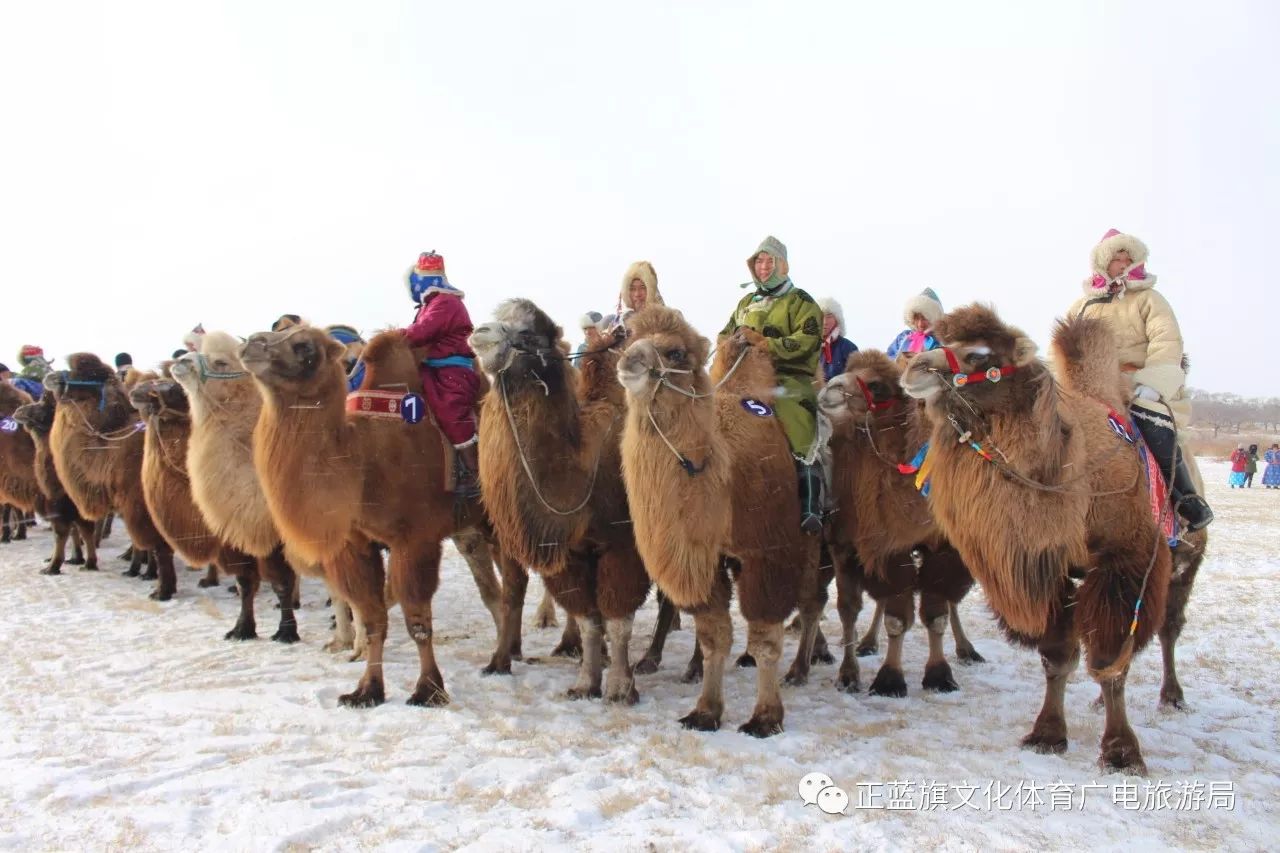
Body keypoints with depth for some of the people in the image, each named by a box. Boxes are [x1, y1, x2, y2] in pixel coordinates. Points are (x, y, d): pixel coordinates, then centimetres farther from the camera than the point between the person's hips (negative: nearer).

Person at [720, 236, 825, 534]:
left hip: (789, 378, -6)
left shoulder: (799, 302, 5)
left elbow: (807, 341, -10)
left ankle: (810, 512, -20)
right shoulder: (746, 303, 26)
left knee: (802, 443, -20)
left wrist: (765, 345, -17)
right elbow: (726, 335, 31)